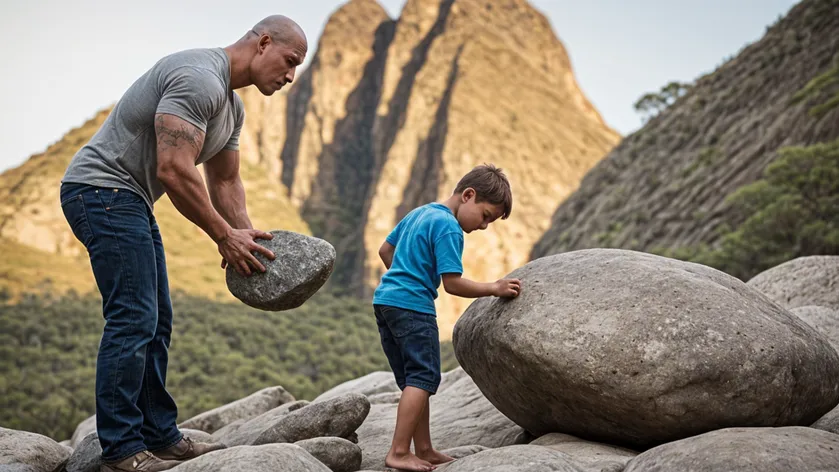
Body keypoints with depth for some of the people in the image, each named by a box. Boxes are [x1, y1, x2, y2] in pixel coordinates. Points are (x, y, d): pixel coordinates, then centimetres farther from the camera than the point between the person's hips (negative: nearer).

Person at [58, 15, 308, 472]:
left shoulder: (232, 107, 14)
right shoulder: (199, 79, -21)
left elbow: (224, 182, 18)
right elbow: (174, 170, -28)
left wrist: (249, 236, 3)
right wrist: (223, 235, -21)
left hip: (129, 200, 11)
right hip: (102, 189, -11)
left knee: (155, 323, 11)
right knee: (133, 319, -12)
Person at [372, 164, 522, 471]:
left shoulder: (419, 213, 18)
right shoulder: (448, 227, -12)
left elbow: (385, 250, 26)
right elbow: (453, 284, -17)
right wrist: (494, 288, -10)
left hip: (384, 300, 10)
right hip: (412, 306, -10)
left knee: (414, 381, 13)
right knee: (423, 379, -7)